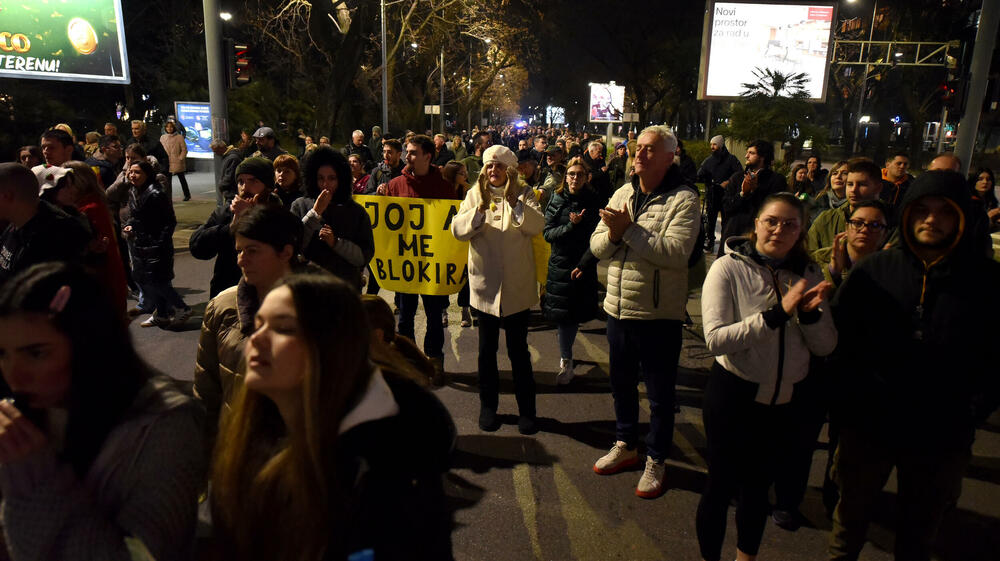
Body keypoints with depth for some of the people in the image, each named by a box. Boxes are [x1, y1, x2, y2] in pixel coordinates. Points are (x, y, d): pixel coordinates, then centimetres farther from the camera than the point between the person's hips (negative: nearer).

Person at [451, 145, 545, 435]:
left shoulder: (523, 194, 1)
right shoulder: (475, 194, 5)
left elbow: (537, 226, -14)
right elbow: (457, 230, -7)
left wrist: (514, 201, -25)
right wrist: (480, 209, -21)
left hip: (518, 285, -1)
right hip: (485, 283, 2)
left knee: (518, 350, 6)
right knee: (487, 349, 13)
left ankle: (526, 408, 19)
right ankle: (488, 406, 27)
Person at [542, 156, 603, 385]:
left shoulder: (595, 202, -3)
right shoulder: (557, 200, 2)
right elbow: (548, 233, -4)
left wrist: (583, 265, -13)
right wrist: (571, 226, -20)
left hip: (584, 266, -1)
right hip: (559, 264, 1)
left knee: (573, 314, 3)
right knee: (563, 314, 2)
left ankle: (566, 360, 20)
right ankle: (567, 361, 16)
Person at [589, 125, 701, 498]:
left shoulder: (683, 199, -13)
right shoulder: (623, 194, 7)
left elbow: (676, 252, -27)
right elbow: (596, 246, 4)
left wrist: (629, 229, -25)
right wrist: (613, 233, -18)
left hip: (659, 313, -6)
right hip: (619, 307, 6)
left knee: (660, 394, 9)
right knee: (622, 383, 21)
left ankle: (655, 461, 28)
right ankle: (625, 446, 41)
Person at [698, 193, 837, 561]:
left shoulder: (808, 275, 2)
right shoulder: (728, 268, -13)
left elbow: (826, 347, 0)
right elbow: (715, 339, -24)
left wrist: (809, 312, -19)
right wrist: (778, 313, -29)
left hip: (786, 400, 5)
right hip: (734, 395, -4)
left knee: (759, 484, 22)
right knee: (721, 485, 10)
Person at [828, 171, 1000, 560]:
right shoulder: (872, 272, -4)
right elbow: (838, 336, 2)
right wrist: (851, 394, -4)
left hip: (943, 439, 0)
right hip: (868, 425, 0)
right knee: (851, 514, 19)